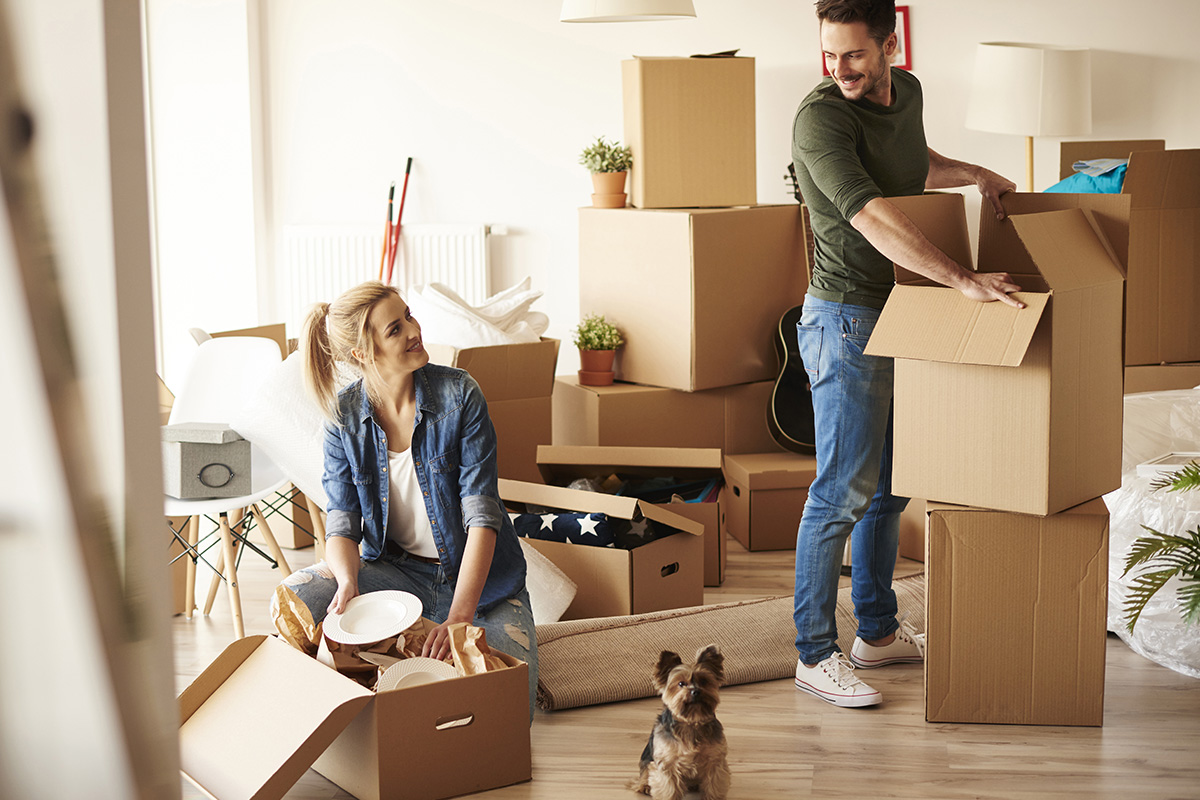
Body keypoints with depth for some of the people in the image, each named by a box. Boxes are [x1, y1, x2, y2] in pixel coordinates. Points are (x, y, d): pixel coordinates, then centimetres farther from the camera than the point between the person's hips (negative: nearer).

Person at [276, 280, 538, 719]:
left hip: (476, 572, -2)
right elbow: (342, 523, -8)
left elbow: (481, 512, -20)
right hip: (396, 570, 2)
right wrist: (348, 583, -33)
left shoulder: (458, 394, -14)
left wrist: (459, 616, -31)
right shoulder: (344, 416, -7)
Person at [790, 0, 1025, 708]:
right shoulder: (821, 117, -20)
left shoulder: (907, 92, 7)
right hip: (848, 321, -8)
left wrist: (971, 173, 17)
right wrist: (965, 281, -38)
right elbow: (871, 217, -33)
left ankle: (878, 632, 27)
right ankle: (816, 655, 3)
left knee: (890, 486, 15)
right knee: (843, 492, -6)